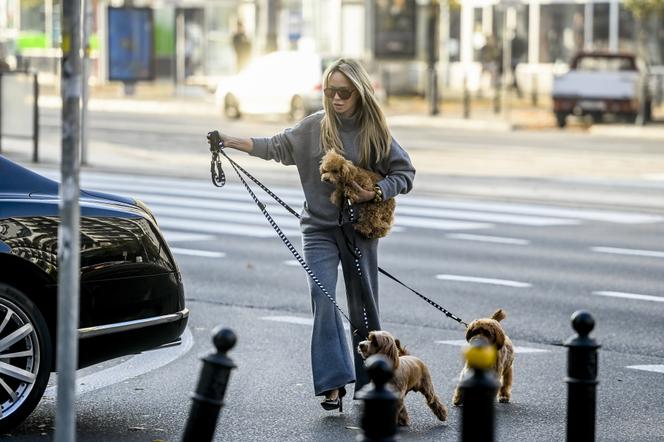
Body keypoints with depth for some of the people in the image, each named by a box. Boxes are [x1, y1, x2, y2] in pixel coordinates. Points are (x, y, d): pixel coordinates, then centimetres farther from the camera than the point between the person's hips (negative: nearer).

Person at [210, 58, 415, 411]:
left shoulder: (374, 131, -5)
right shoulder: (315, 126, -3)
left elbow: (405, 173, -1)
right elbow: (279, 147, 6)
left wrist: (375, 192, -16)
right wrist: (234, 142, -2)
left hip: (360, 229, 0)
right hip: (319, 227, 0)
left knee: (364, 305, 9)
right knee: (323, 300, -13)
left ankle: (368, 383, 22)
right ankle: (334, 382, -15)